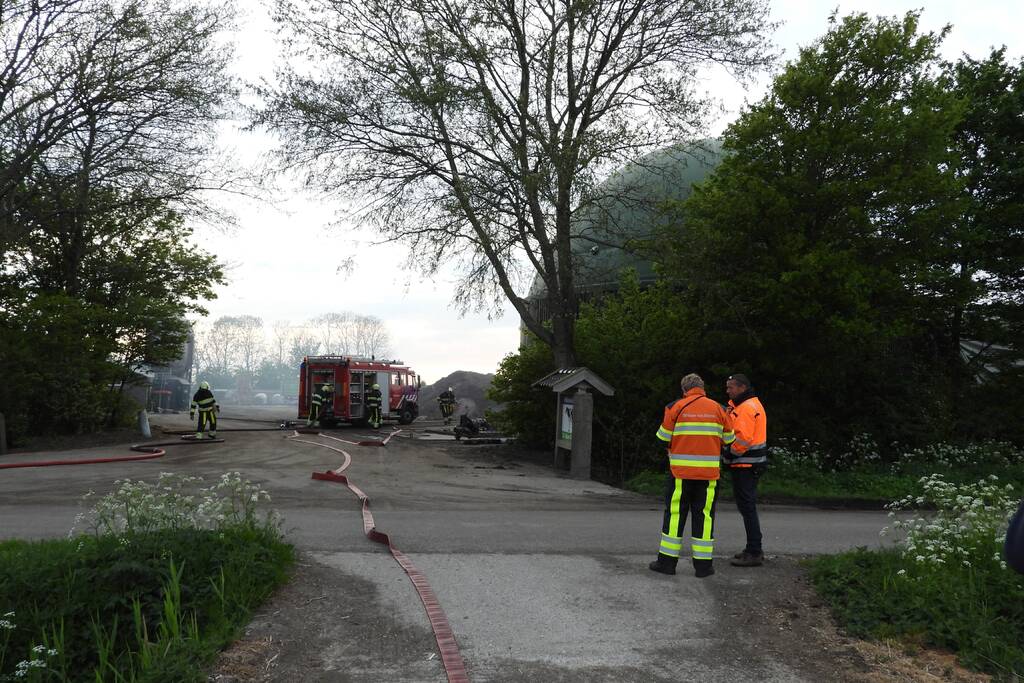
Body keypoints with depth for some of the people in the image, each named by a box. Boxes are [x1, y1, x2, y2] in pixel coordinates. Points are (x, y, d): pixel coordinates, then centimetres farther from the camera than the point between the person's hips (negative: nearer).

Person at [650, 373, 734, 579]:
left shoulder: (675, 407, -2)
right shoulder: (718, 409, 4)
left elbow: (663, 437, -1)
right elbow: (728, 439, 10)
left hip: (681, 471, -1)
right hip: (709, 472, 1)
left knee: (675, 513, 6)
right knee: (704, 515, 7)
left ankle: (667, 561, 9)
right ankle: (703, 565, 9)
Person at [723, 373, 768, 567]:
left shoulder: (747, 408, -17)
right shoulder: (751, 404, 18)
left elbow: (743, 438, -23)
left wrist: (730, 453, -12)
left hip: (745, 466, -11)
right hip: (748, 465, 11)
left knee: (747, 507, -6)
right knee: (747, 506, 16)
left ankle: (754, 553, -2)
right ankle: (754, 549, 25)